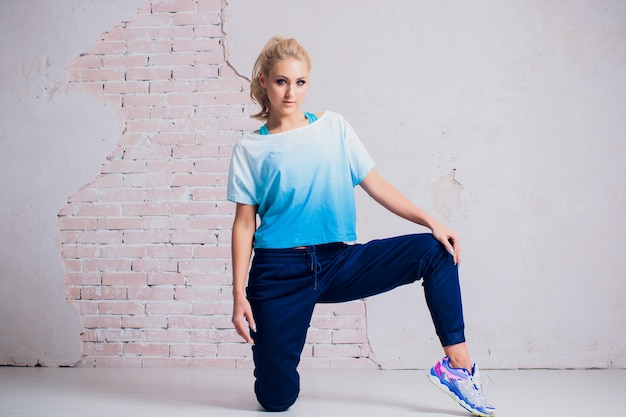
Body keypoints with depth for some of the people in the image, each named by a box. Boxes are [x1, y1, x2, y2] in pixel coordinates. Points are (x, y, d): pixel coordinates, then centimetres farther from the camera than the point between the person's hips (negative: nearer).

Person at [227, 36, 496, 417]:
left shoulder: (333, 126, 7)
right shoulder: (251, 148, 2)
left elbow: (375, 184, 4)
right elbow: (244, 223, 0)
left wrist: (431, 221, -7)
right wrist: (239, 294, -7)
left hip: (338, 261, 2)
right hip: (280, 271, -2)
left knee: (435, 250, -16)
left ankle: (458, 364, -12)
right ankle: (272, 355, 31)